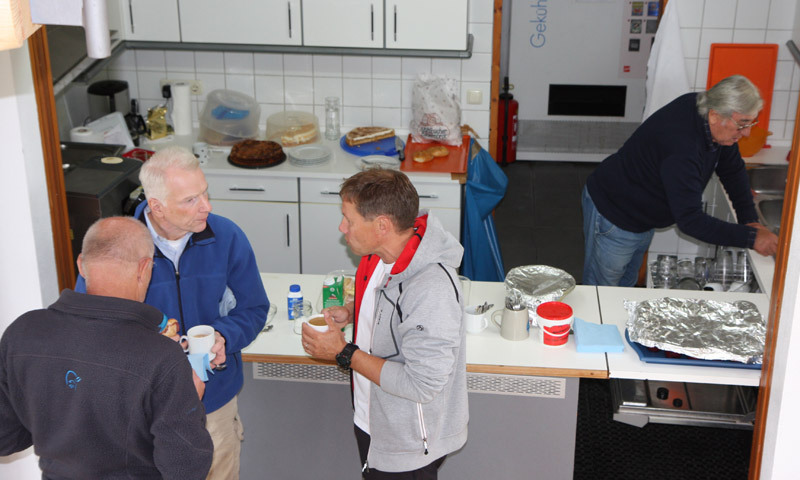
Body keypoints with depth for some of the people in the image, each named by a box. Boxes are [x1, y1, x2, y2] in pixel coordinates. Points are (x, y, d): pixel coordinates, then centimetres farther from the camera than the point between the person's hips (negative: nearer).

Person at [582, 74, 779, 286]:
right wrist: (750, 238, -38)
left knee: (627, 283, 24)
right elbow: (690, 220, -39)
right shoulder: (681, 147, -40)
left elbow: (733, 169, 5)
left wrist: (749, 219, -4)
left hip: (642, 219, 9)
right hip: (612, 215, -9)